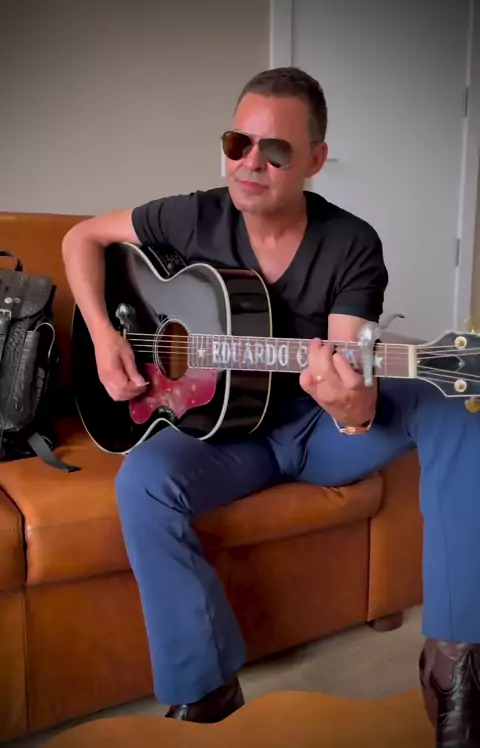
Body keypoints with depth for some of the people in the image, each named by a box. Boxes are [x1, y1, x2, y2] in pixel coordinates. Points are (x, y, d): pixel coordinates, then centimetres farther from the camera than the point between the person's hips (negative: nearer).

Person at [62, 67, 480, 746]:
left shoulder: (352, 246, -11)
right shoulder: (195, 218, -6)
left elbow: (350, 371, -20)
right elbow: (83, 237, 6)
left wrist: (356, 409, -46)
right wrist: (103, 335, -10)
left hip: (321, 426, 0)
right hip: (225, 429, 0)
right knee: (143, 481, -32)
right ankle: (206, 690, -16)